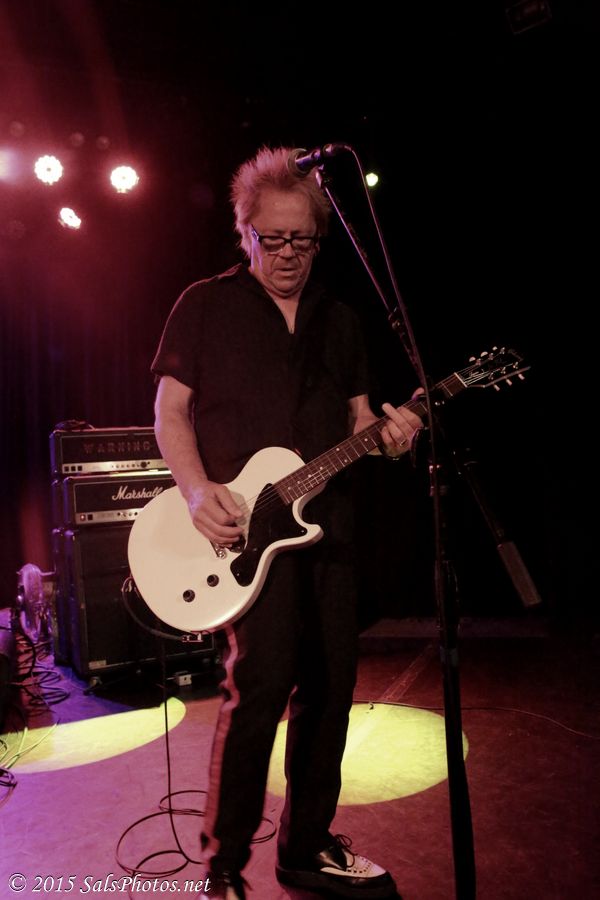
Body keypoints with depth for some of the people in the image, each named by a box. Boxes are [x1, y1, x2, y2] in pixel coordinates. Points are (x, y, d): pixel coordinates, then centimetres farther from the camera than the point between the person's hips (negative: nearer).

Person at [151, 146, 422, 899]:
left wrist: (386, 434, -6)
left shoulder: (339, 320, 17)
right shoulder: (205, 304, 4)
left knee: (330, 682, 8)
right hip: (241, 525, -5)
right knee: (262, 681, -15)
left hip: (326, 522, 6)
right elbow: (170, 411, 0)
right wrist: (197, 490, -16)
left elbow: (356, 418, 17)